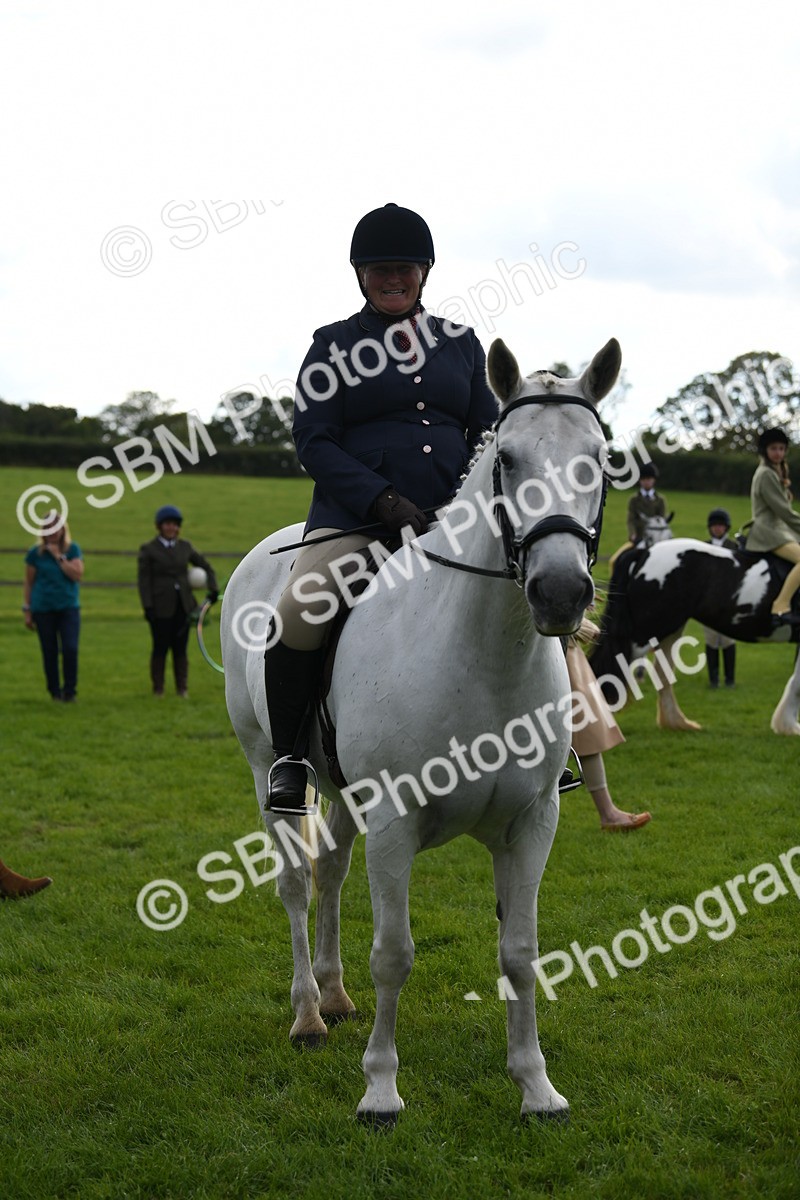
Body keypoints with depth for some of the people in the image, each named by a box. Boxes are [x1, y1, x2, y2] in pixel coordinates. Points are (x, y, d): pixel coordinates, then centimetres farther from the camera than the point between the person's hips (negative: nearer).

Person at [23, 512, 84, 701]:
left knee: (70, 649, -12)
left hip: (69, 607, 0)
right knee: (50, 652, 3)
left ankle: (69, 691, 1)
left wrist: (59, 556, -14)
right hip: (43, 609, 0)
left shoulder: (73, 549, 1)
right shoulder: (35, 553, 1)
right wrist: (26, 610, 3)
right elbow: (28, 583, 6)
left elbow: (77, 575, -11)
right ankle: (55, 691, 16)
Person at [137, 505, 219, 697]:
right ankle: (158, 689, 11)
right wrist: (147, 607, -13)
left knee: (180, 648, 6)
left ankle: (182, 688, 13)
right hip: (161, 608, -3)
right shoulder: (148, 550, -1)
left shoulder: (185, 547, 9)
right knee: (160, 648, 0)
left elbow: (206, 566, 16)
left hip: (184, 606, 3)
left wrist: (213, 590, 3)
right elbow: (144, 580, -6)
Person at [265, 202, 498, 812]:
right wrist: (383, 500, -17)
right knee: (299, 612, -28)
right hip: (356, 516, -3)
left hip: (451, 517, 4)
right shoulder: (334, 346, 6)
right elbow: (314, 442, -3)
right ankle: (290, 755, -8)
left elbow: (489, 435, 16)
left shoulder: (461, 343, 16)